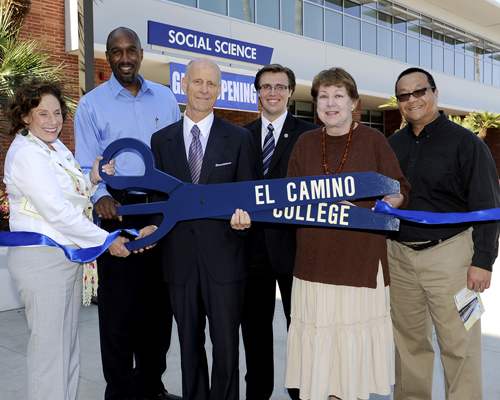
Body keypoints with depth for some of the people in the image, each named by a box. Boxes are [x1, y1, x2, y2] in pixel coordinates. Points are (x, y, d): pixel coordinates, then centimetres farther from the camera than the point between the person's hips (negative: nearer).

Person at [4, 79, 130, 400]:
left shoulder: (56, 147, 13)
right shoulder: (26, 153, -15)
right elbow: (56, 211, -20)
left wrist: (92, 179, 2)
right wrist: (106, 240, -16)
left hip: (69, 257, 9)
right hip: (42, 257, -9)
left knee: (68, 345, 16)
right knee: (50, 346, -1)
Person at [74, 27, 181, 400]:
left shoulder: (165, 98, 11)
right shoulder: (91, 104, 3)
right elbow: (87, 166, 0)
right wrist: (100, 196, -20)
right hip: (119, 212, -3)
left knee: (159, 304, 11)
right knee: (119, 307, 2)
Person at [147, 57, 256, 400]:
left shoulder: (239, 138, 4)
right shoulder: (161, 140, 9)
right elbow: (158, 196, 11)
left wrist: (243, 217, -17)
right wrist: (153, 226, -8)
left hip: (223, 256, -2)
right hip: (179, 258, 2)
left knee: (226, 343, 5)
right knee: (189, 343, 15)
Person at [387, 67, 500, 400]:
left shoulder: (464, 142, -4)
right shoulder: (393, 145, 11)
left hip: (449, 255, -5)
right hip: (399, 257, 5)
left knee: (459, 346, 1)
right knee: (409, 341, 15)